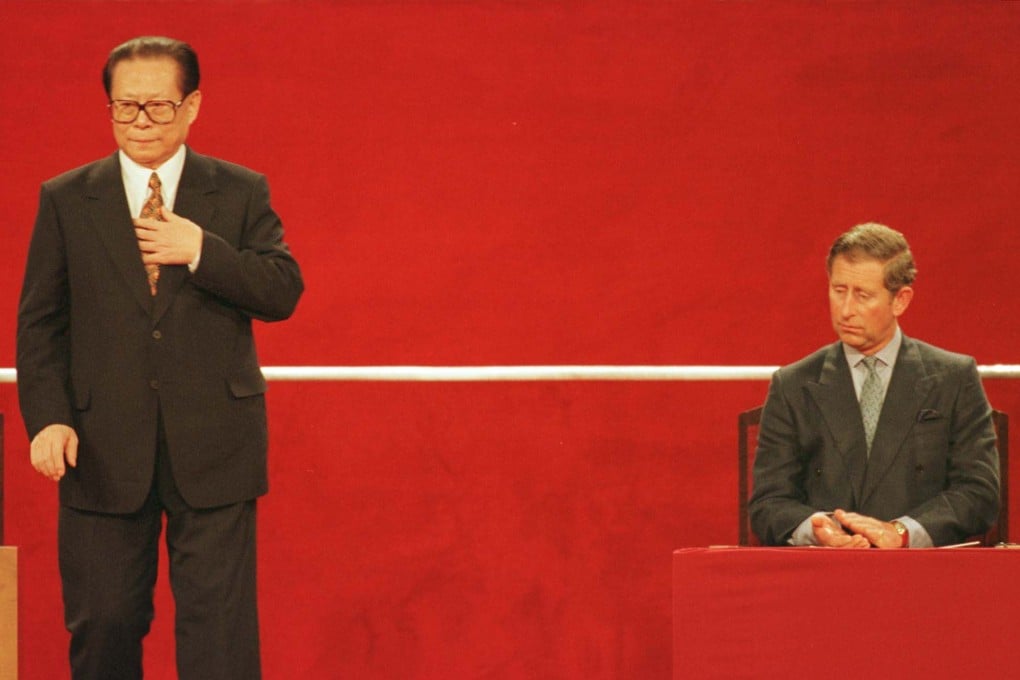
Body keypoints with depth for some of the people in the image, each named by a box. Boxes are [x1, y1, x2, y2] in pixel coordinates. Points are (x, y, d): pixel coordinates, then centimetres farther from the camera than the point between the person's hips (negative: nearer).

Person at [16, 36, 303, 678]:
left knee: (218, 621, -2)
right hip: (104, 449, 1)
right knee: (102, 624, 5)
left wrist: (202, 251, -16)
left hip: (212, 449, -1)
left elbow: (283, 292, -2)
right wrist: (48, 418, -8)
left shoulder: (242, 193, 6)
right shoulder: (66, 200, 6)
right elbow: (40, 321, 4)